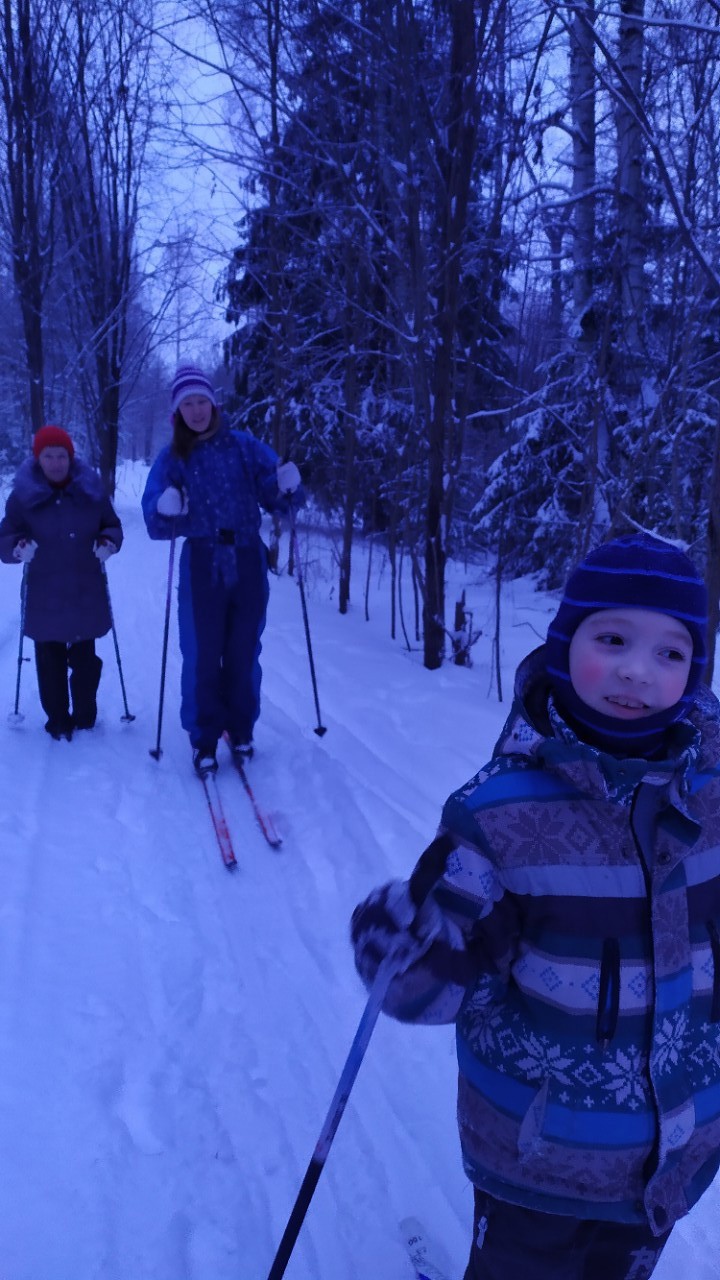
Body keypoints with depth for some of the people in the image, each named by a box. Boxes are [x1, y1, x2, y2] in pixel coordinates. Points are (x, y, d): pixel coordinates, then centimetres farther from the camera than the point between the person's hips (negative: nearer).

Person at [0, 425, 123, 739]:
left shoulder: (91, 490, 1)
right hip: (44, 598, -1)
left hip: (86, 594, 1)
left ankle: (85, 717, 26)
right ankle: (58, 720, 19)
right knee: (50, 663, 5)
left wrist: (108, 541, -11)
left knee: (84, 660, 10)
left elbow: (113, 526, 11)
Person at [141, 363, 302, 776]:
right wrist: (166, 511, -24)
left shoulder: (245, 447, 2)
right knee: (202, 656, 0)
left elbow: (277, 497, 0)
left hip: (249, 564, 1)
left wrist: (289, 487, -22)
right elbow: (156, 522, -2)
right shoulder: (171, 459, 2)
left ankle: (241, 729, 26)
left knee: (243, 654, 8)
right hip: (202, 568, 0)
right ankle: (204, 738, 14)